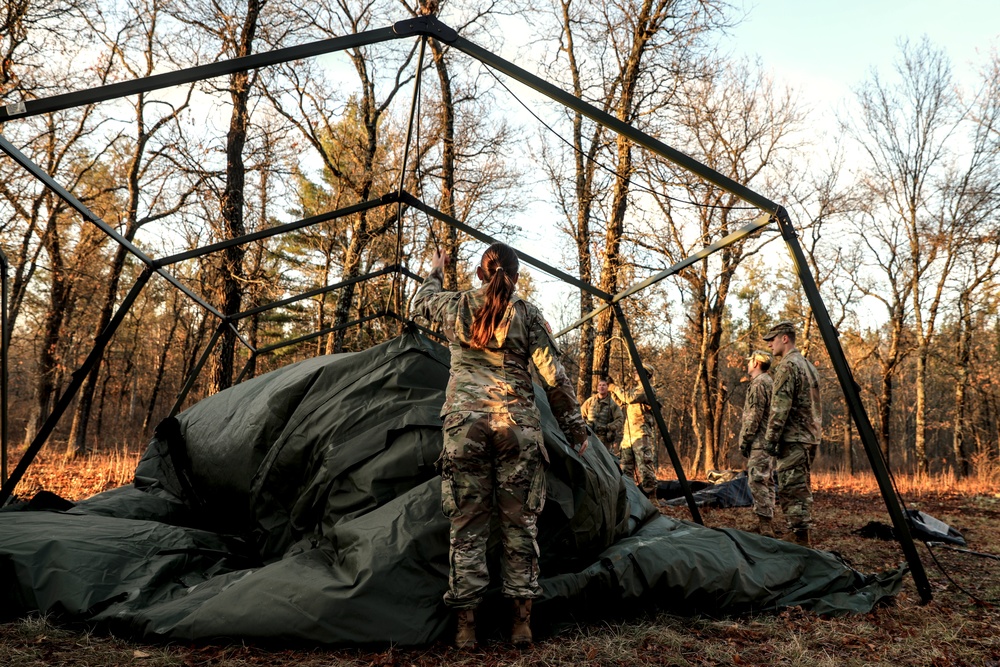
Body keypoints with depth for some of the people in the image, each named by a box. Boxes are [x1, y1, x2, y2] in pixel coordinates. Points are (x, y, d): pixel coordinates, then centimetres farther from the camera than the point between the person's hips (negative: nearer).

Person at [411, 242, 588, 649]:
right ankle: (522, 621, 13)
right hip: (518, 425, -1)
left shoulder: (453, 306, 9)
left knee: (467, 522, 6)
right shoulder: (528, 315, 4)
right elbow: (554, 377, 1)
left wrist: (435, 274, 51)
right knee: (520, 521, 8)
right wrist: (575, 429, 8)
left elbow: (420, 303, 32)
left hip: (464, 422, 1)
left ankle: (466, 625, 9)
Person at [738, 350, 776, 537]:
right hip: (770, 442, 11)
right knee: (766, 482, 13)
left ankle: (765, 526, -15)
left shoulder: (758, 383, -12)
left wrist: (744, 440, -13)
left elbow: (754, 415, -17)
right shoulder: (770, 382, 20)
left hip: (759, 443, -11)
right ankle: (767, 525, 18)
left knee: (757, 481, -12)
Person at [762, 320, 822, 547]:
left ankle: (801, 541, -9)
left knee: (791, 490, -8)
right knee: (802, 488, 15)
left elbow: (780, 406, -18)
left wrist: (770, 438, -15)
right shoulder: (809, 366, 18)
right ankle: (805, 537, 20)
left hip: (792, 439, -10)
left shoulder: (787, 365, -12)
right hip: (810, 437, 10)